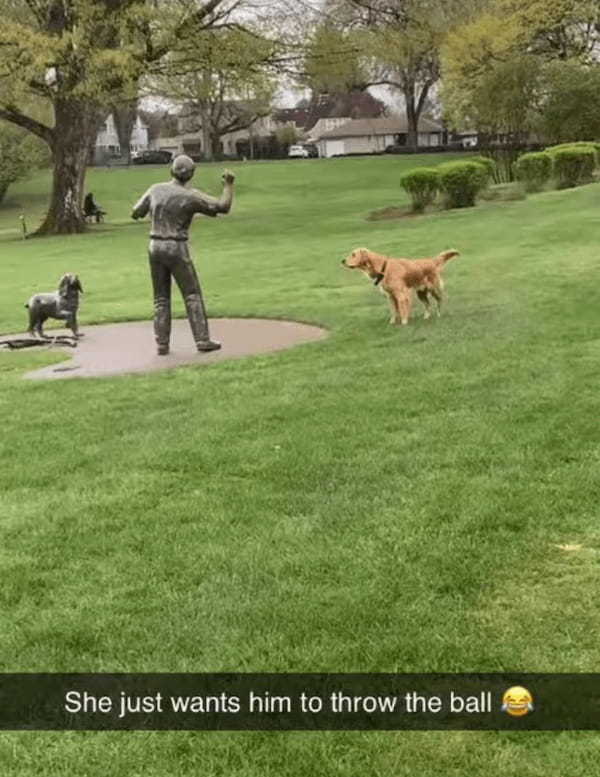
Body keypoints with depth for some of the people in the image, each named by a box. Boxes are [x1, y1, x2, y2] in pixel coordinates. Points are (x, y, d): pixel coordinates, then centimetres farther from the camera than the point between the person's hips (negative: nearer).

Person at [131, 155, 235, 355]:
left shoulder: (156, 190, 3)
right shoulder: (191, 196, -9)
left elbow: (135, 213, 10)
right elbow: (223, 207, -6)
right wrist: (229, 184, 7)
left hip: (155, 247, 4)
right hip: (177, 249, -4)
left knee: (161, 298, 11)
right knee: (192, 295, 3)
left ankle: (162, 343, 9)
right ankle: (202, 340, 0)